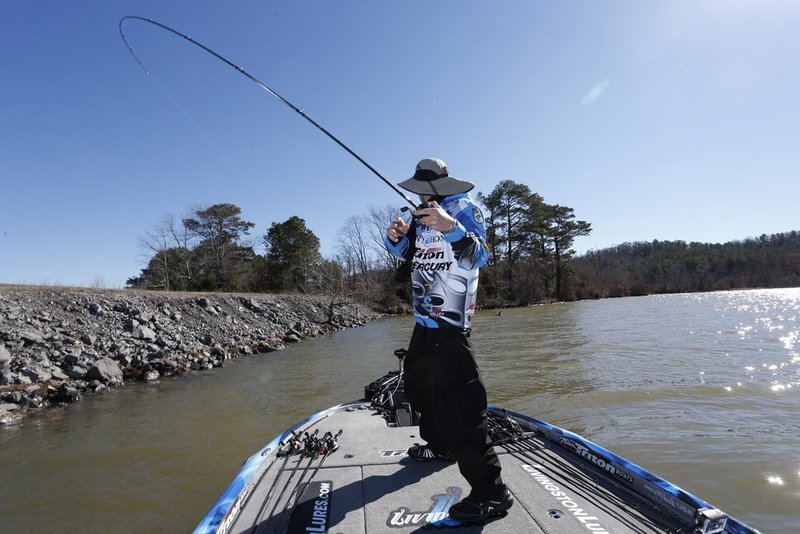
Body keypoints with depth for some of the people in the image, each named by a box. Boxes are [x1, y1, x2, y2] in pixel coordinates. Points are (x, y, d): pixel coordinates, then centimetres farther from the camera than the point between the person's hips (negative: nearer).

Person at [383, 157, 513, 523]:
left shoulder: (463, 207, -7)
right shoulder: (422, 213, 15)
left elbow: (480, 256, -20)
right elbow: (406, 253, 17)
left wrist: (451, 227, -38)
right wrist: (396, 237, -5)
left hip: (449, 321, -9)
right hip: (424, 318, 10)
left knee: (456, 399, -16)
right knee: (417, 382, 22)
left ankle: (491, 491, -9)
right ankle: (440, 445, 43)